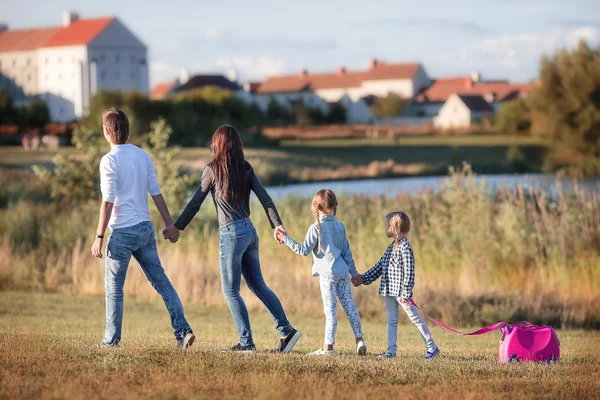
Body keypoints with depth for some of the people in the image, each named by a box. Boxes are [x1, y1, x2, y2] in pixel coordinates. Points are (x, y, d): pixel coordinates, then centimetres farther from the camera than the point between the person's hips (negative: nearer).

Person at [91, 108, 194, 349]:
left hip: (122, 232, -6)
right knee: (160, 280, 7)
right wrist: (169, 224, 14)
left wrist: (99, 237, -13)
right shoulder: (142, 156, 8)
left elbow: (108, 202, -15)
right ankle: (182, 330, -2)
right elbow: (156, 193, 9)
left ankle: (111, 340, 8)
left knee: (114, 286, 5)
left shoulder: (110, 161, -11)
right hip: (145, 229, 6)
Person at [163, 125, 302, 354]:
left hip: (232, 234, -6)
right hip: (249, 231, 6)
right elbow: (265, 199, 2)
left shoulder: (213, 169, -6)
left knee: (231, 292, 2)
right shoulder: (246, 169, 8)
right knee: (258, 286, 14)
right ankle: (286, 330, 8)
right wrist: (277, 225, 3)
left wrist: (177, 227, 6)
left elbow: (195, 202, -2)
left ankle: (246, 342, 0)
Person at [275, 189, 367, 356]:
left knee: (330, 310, -3)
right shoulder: (340, 226, 9)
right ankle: (359, 339, 10)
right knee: (349, 305, 10)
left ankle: (328, 346, 1)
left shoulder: (316, 228, -10)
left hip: (328, 274, -5)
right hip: (343, 273, 5)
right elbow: (347, 252, 13)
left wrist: (286, 239, -5)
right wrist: (354, 273, 20)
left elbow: (304, 250, -11)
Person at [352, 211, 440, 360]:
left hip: (400, 291, -9)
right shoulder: (391, 247, 14)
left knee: (416, 319, -4)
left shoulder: (405, 247, -14)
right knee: (391, 321, 10)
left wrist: (406, 293, -22)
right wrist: (363, 278, 16)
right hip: (389, 291, 9)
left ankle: (432, 348, 1)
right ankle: (391, 351, 14)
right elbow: (380, 266, 20)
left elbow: (409, 271, -18)